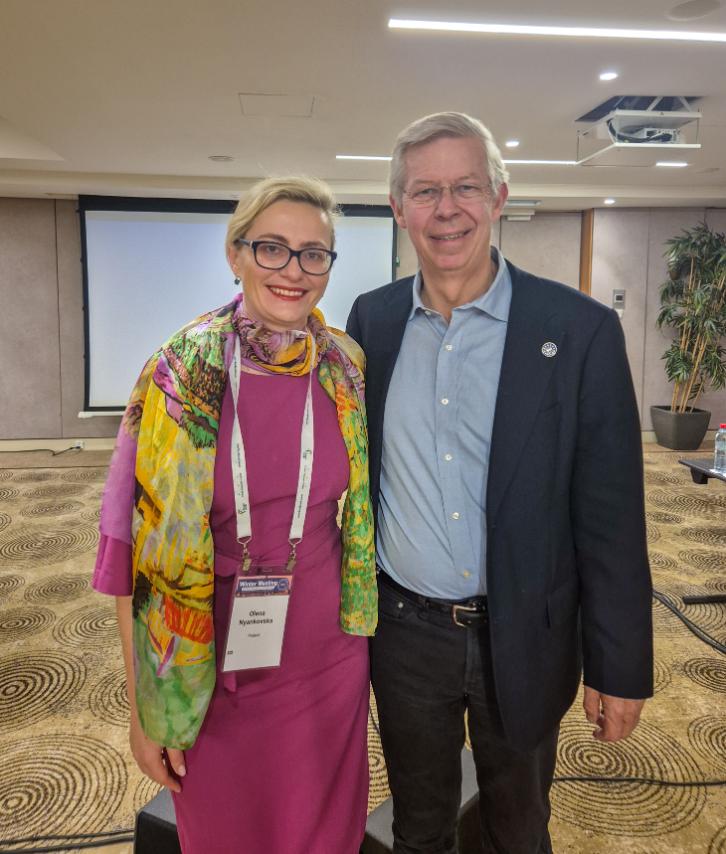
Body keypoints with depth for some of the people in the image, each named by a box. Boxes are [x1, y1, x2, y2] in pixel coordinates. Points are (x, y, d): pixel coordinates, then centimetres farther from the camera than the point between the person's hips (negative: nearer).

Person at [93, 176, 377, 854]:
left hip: (327, 662, 2)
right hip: (215, 673, -1)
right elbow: (133, 548, -10)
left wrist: (366, 632, 6)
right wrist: (143, 710, -8)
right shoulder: (180, 377, -14)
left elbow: (363, 519, 5)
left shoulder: (350, 372, -6)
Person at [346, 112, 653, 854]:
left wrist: (621, 670, -7)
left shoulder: (580, 330, -13)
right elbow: (355, 466, 5)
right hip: (403, 632, 3)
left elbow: (610, 517, -11)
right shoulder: (372, 319, -2)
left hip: (524, 640, -2)